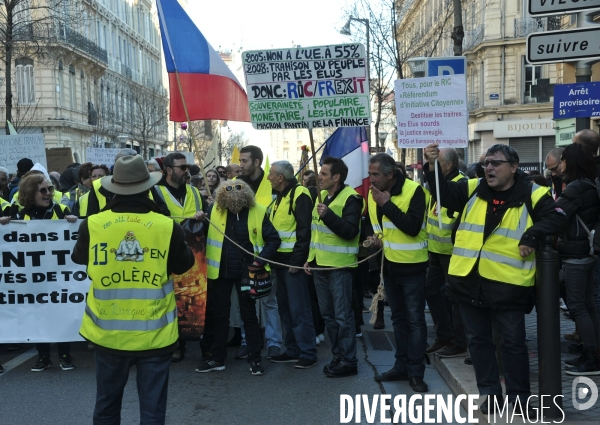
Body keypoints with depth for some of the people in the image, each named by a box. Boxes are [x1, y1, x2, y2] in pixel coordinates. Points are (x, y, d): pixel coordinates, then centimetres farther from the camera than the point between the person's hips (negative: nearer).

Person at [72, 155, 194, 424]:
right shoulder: (168, 227, -15)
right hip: (154, 335, -1)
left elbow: (78, 258, 11)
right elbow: (184, 265, 4)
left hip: (108, 334, 2)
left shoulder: (92, 225, -11)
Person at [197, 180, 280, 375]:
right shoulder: (215, 209, -3)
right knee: (219, 315, 11)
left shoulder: (258, 212, -9)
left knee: (249, 315, 7)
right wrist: (198, 220, -17)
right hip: (220, 271, 2)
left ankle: (255, 358, 17)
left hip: (246, 271, -2)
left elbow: (273, 239, -8)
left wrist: (261, 260, -17)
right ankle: (217, 358, 23)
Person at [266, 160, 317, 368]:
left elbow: (304, 230, -19)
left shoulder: (299, 195, -13)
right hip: (280, 260, 9)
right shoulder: (280, 197, 17)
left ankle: (308, 353, 3)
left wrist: (297, 260, -20)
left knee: (299, 309, -5)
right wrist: (272, 259, 15)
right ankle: (292, 350, 22)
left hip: (293, 261, -9)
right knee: (285, 308, 13)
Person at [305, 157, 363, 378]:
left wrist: (328, 215, -32)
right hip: (320, 264, 9)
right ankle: (338, 356, 24)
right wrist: (310, 257, 15)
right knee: (328, 314, 13)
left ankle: (348, 361, 6)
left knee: (342, 315, -3)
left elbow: (350, 231, -23)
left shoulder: (350, 198, -13)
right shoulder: (322, 196, 13)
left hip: (339, 266, -8)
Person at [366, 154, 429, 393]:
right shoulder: (374, 194, 4)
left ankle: (416, 373, 8)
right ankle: (401, 366, 25)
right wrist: (376, 236, -2)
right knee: (398, 317, 15)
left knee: (415, 319, -1)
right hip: (389, 265, 7)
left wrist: (387, 204, -26)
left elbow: (413, 227, -27)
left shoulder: (414, 190, -18)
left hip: (412, 266, -7)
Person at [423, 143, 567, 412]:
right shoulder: (472, 189, 7)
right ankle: (489, 393, 28)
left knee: (513, 342, 8)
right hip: (468, 279, 4)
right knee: (477, 339, 13)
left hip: (508, 283, -3)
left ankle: (518, 397, 24)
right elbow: (443, 193, 1)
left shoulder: (532, 195, -2)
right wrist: (432, 166, -13)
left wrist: (532, 236, -19)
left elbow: (557, 218, -7)